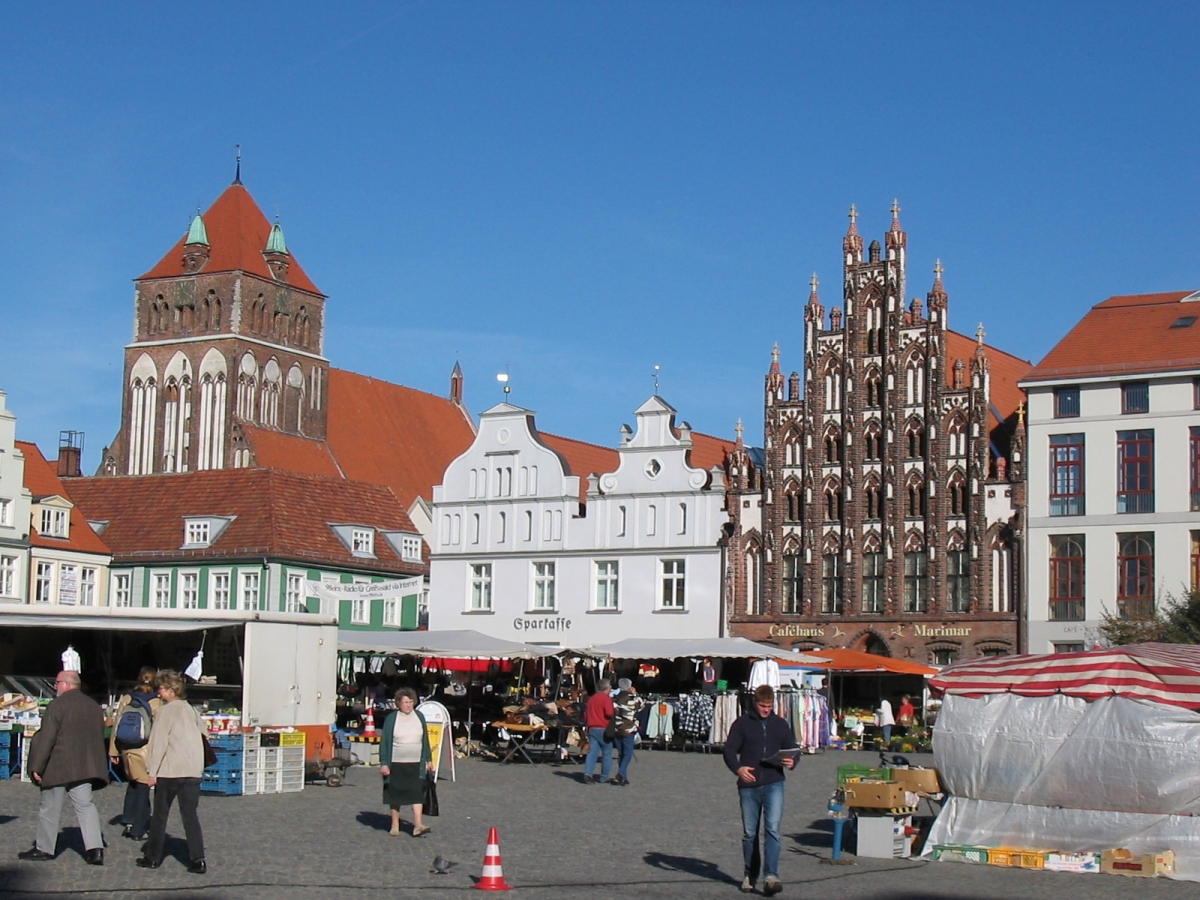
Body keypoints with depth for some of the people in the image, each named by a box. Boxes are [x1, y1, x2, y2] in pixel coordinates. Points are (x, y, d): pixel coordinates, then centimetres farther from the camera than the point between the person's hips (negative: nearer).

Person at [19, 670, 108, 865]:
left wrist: (36, 767, -10)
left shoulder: (57, 705, -12)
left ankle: (44, 848, 17)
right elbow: (99, 737, 16)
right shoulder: (94, 706, 10)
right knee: (85, 805, 4)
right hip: (85, 767, 6)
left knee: (49, 807, 8)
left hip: (58, 768, -6)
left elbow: (46, 739, -14)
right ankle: (95, 848, -7)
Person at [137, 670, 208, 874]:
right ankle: (197, 859, -7)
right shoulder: (191, 710, 11)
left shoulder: (165, 711, -6)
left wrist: (152, 771, -9)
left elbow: (158, 742, -10)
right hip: (193, 771, 5)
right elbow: (203, 735, 15)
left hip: (169, 771, -5)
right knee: (190, 815, 3)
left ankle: (153, 857, 16)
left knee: (160, 815, 9)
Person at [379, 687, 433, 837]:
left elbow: (425, 739, 14)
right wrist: (383, 763, -8)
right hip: (396, 764, -1)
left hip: (416, 763, 1)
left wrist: (428, 759, 12)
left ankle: (418, 825, -15)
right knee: (395, 794, 7)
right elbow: (384, 741, -2)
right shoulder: (391, 718, -2)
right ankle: (395, 825, 18)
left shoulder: (419, 717, 7)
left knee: (417, 792, -9)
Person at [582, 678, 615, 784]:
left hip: (592, 728, 6)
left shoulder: (591, 698, 15)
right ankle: (604, 778, 8)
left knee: (592, 752, 0)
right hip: (604, 729, -6)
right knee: (607, 753, 5)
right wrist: (615, 711, -2)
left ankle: (587, 773, -17)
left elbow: (586, 713, 20)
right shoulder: (606, 698, -9)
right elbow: (609, 712, -21)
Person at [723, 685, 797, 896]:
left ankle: (771, 876, -18)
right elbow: (729, 750, 0)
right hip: (748, 786, 0)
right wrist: (738, 768, -19)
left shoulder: (781, 724, 10)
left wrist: (791, 762, -8)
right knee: (749, 833, 8)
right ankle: (749, 875, 21)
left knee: (773, 829, -14)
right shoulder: (742, 723, 4)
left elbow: (792, 749, 16)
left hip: (774, 784, 0)